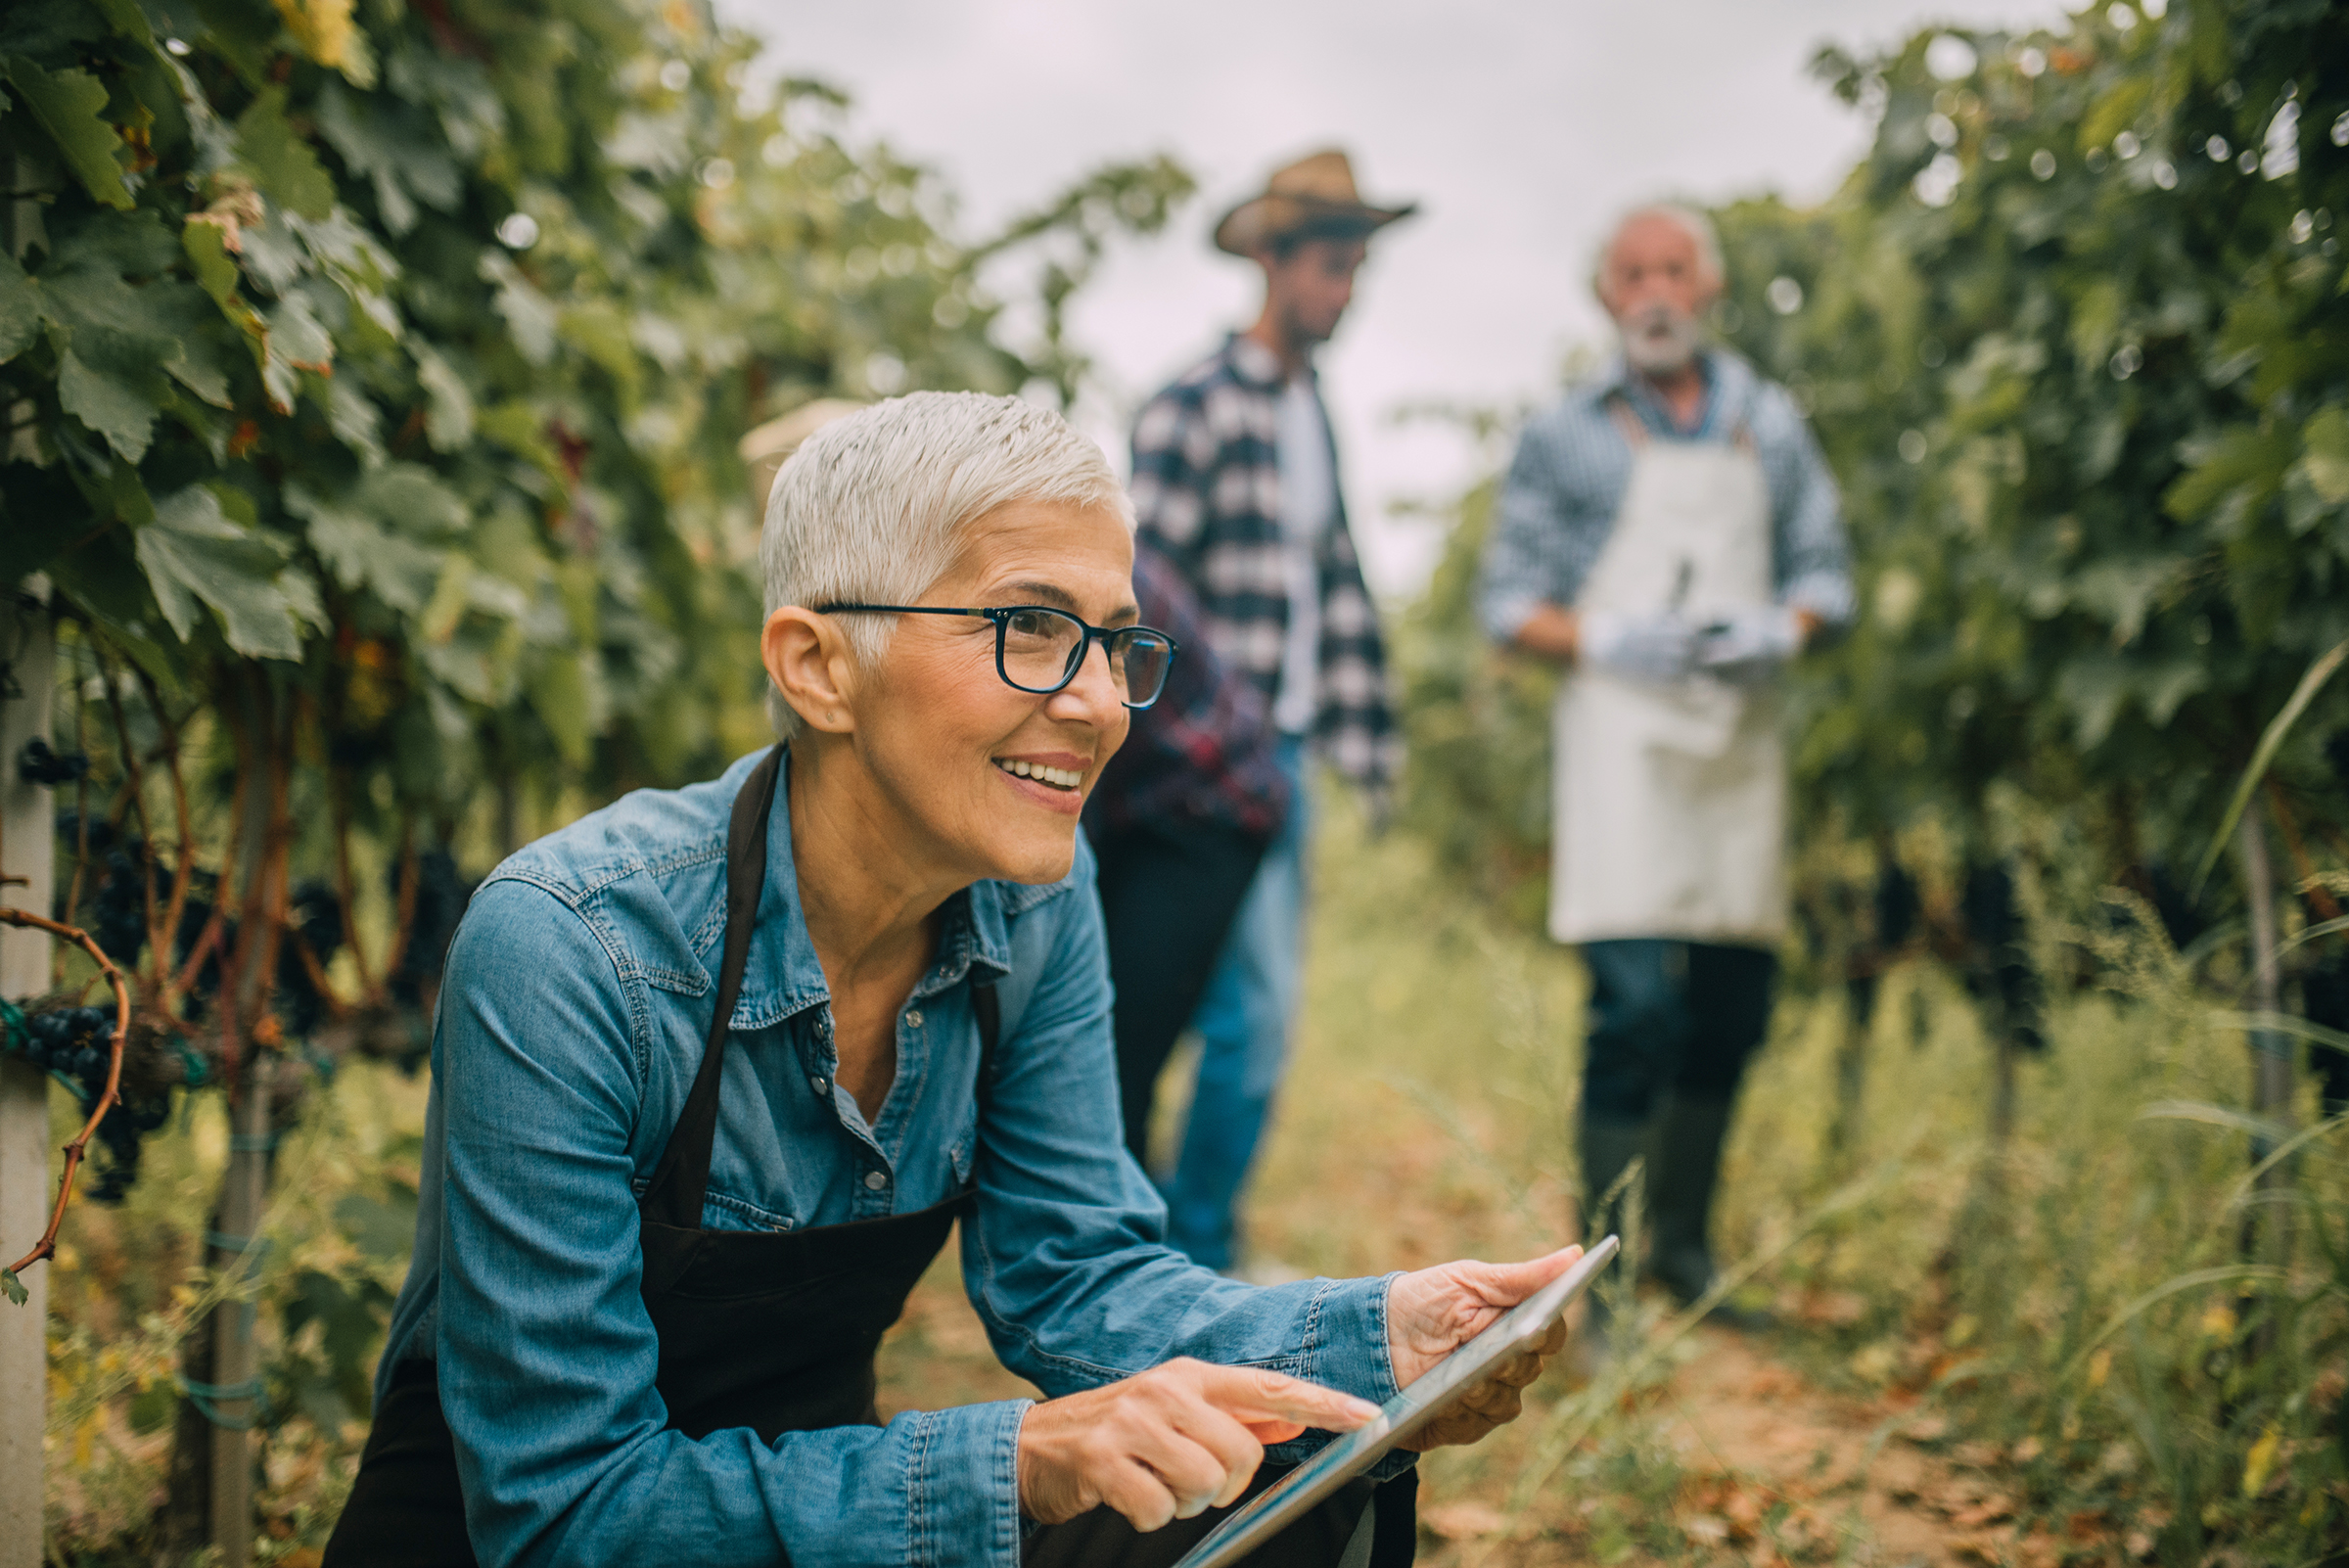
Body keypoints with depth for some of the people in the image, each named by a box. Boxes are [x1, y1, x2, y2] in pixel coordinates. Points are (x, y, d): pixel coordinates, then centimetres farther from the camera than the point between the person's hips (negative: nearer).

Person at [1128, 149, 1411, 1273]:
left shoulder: (1313, 416, 15)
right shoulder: (1192, 412, -10)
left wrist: (1362, 739, 14)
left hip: (1284, 749, 8)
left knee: (1256, 1013, 12)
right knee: (1253, 1013, -9)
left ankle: (1193, 1251, 23)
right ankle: (1194, 1252, 4)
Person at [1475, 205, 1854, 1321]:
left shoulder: (1769, 425, 14)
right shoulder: (1566, 436, 4)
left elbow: (1824, 570, 15)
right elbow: (1507, 600, 2)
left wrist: (1781, 629, -6)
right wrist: (1606, 639, -14)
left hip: (1740, 734, 5)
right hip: (1620, 736, -4)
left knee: (1733, 1009, 8)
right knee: (1639, 1005, -15)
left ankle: (1682, 1243, 26)